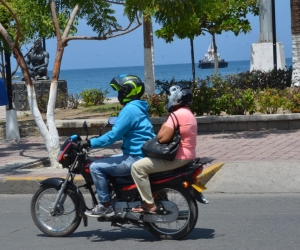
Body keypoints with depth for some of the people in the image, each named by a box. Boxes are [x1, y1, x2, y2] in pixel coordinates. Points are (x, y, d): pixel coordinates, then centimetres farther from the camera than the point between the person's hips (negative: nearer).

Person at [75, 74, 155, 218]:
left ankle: (105, 206, -5)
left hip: (136, 158, -11)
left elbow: (113, 136, -22)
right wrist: (97, 140, 23)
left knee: (96, 167, -10)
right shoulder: (137, 107, 15)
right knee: (106, 163, 24)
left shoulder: (129, 110, -17)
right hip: (141, 156, 11)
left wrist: (90, 143, -16)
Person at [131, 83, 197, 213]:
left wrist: (163, 127, -4)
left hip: (177, 158, -11)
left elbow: (162, 138, -22)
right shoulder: (187, 113, 17)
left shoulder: (177, 114, -17)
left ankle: (149, 204, -12)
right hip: (186, 156, 11)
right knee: (148, 161, 29)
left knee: (137, 167, -13)